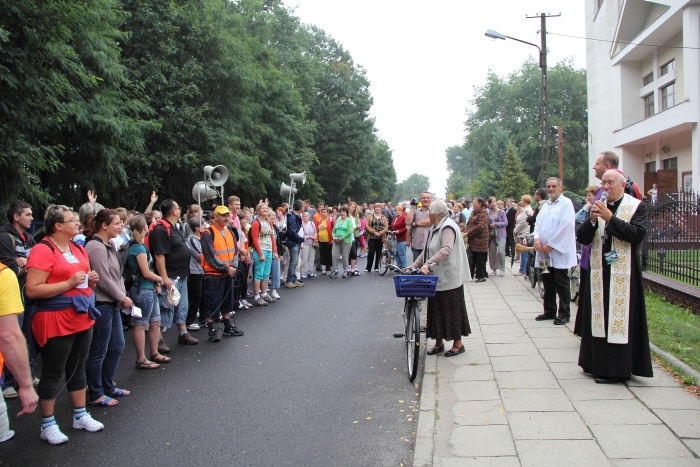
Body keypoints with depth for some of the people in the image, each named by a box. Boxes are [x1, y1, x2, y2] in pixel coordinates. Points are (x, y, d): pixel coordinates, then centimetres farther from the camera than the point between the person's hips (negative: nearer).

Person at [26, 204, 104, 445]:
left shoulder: (78, 248, 10)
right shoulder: (43, 250, -15)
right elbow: (32, 290, -21)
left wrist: (91, 279, 1)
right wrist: (69, 283, -24)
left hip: (82, 317, 8)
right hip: (55, 321, -8)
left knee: (77, 368, 17)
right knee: (52, 373, 3)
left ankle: (80, 415, 30)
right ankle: (47, 425, 17)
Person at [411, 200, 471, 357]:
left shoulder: (448, 227, -17)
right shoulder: (435, 228, 13)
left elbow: (446, 249, -32)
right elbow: (427, 251, 17)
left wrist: (428, 263, -40)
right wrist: (415, 265, 7)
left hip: (448, 278, -9)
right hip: (437, 277, 9)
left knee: (451, 310, 1)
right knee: (436, 310, 12)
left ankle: (458, 344, 14)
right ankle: (439, 343, 23)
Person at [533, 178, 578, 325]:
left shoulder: (566, 203, -6)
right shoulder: (545, 205, 16)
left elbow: (565, 225, -15)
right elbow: (538, 223, 14)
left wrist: (551, 244, -16)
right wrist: (537, 237, -6)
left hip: (559, 251, -7)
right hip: (545, 252, 7)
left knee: (561, 284, 0)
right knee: (548, 283, 12)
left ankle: (564, 314, 8)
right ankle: (549, 311, 22)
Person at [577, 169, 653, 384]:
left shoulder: (637, 207, -3)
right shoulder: (598, 207, 10)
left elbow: (637, 234, -18)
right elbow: (582, 238, 4)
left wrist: (610, 217, -19)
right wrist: (592, 219, -13)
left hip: (623, 274, -5)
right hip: (599, 272, 5)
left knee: (619, 319, -2)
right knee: (599, 318, 8)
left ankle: (617, 368, 7)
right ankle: (598, 364, 18)